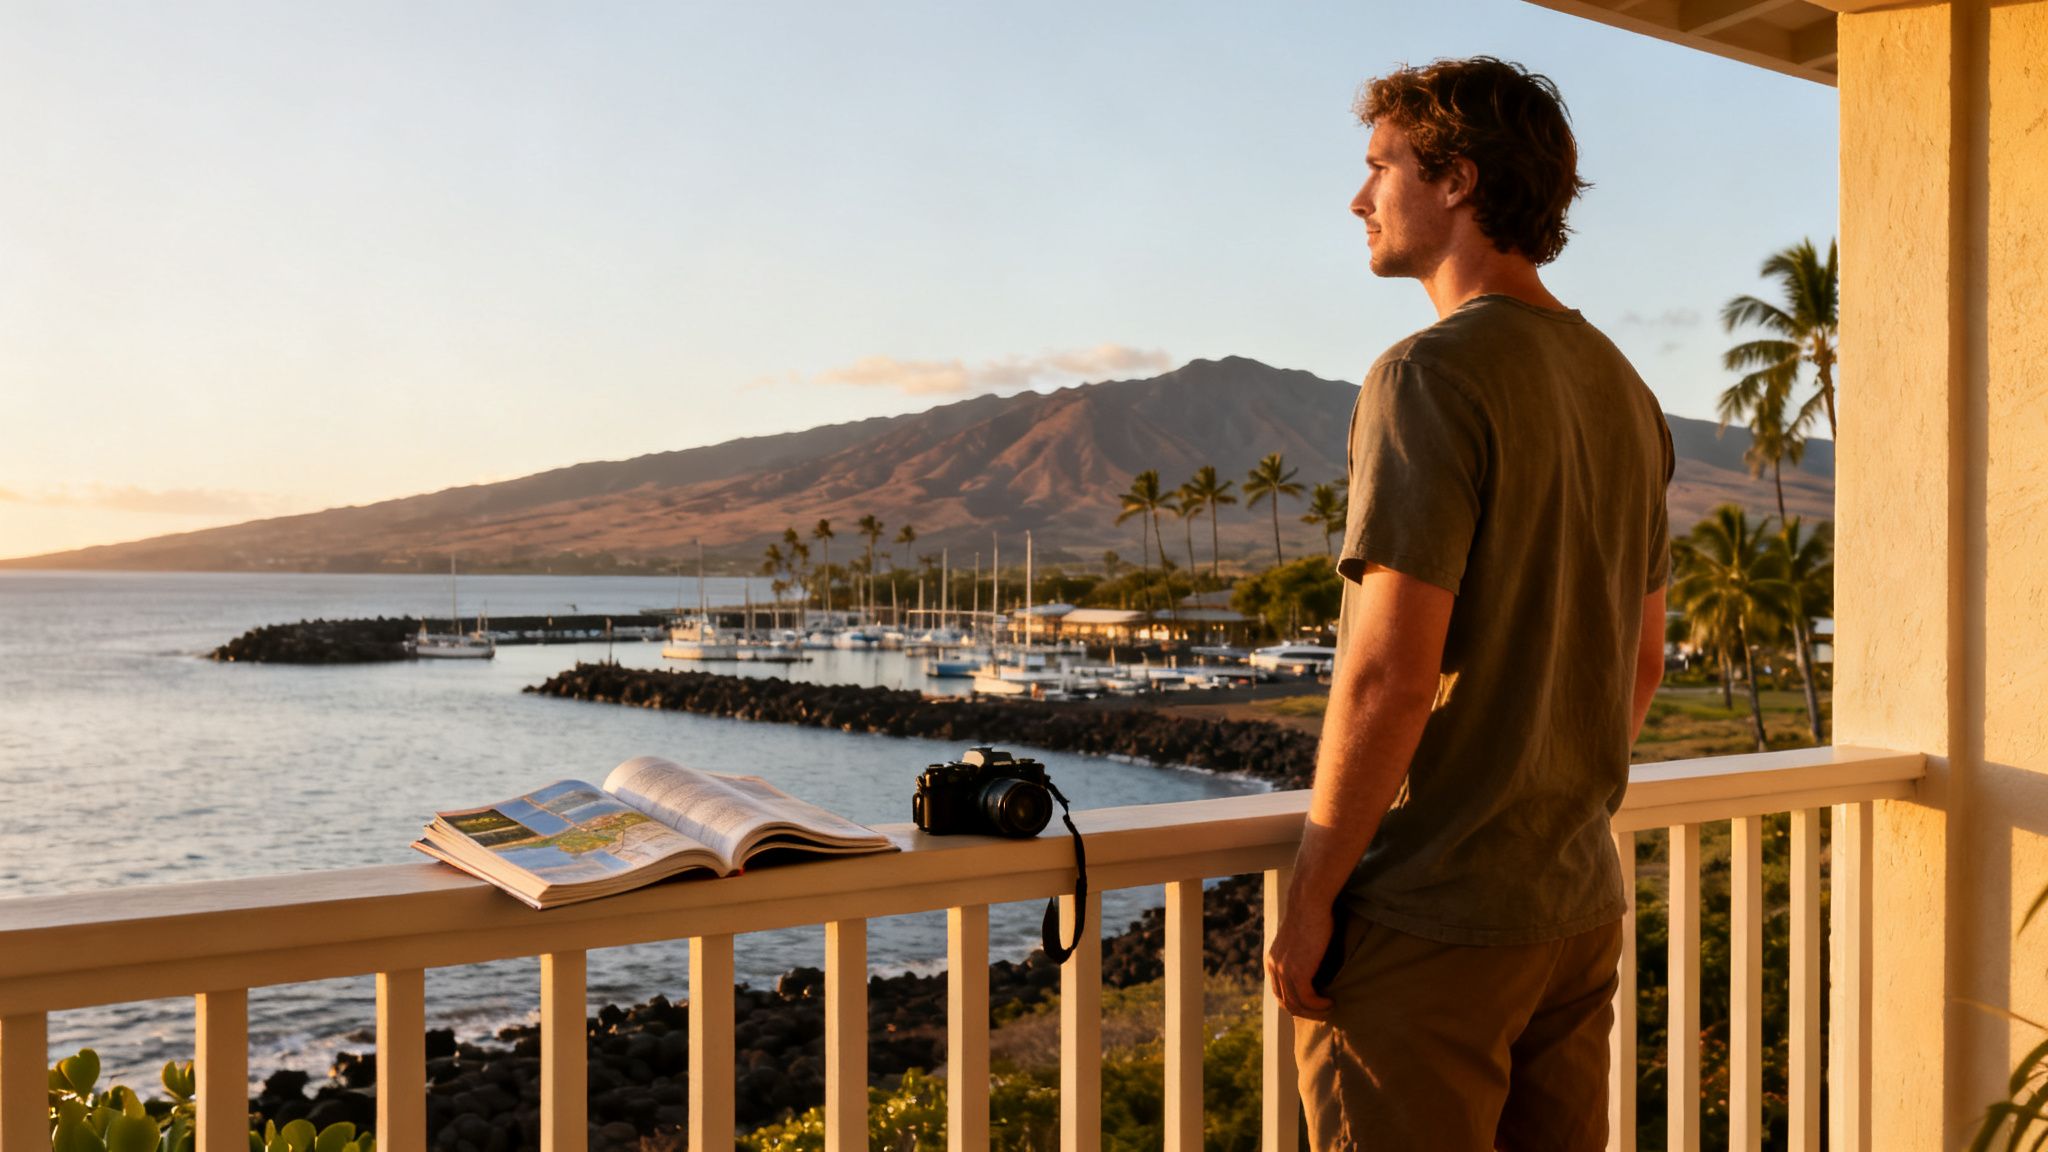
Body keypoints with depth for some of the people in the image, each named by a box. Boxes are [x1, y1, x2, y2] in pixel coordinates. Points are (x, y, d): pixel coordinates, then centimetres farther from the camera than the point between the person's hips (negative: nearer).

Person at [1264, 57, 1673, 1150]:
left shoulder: (1432, 375, -16)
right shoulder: (1622, 388, 10)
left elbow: (1389, 675, -22)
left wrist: (1308, 893, -13)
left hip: (1429, 915, -8)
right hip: (1580, 903, 8)